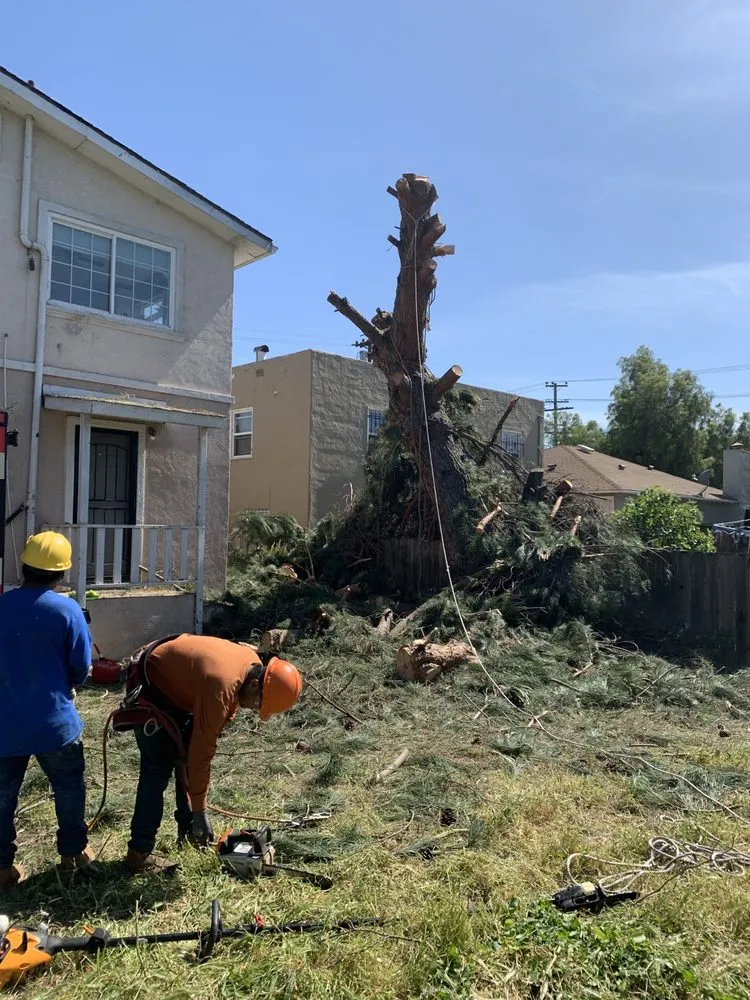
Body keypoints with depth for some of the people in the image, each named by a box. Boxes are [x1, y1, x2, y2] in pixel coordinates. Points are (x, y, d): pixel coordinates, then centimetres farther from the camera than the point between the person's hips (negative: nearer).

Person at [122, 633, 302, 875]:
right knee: (158, 768, -10)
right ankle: (139, 854, -2)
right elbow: (202, 752, -29)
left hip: (178, 686, 9)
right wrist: (199, 810, -19)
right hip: (150, 687, -9)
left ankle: (188, 834, 18)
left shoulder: (252, 663, -12)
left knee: (187, 757, 7)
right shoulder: (221, 687, -36)